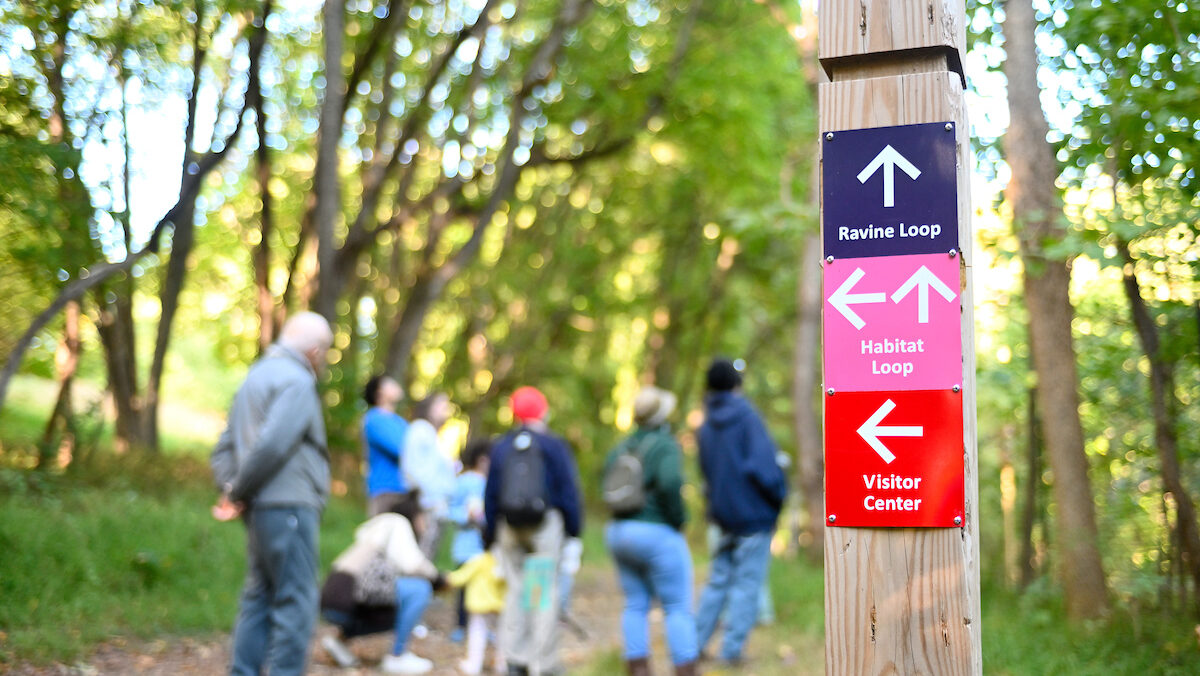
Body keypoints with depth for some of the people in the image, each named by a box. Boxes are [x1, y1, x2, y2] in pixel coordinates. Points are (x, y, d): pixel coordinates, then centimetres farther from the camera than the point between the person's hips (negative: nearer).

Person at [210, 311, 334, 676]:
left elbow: (224, 448, 19)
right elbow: (272, 444, -22)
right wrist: (239, 493, -11)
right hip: (288, 506, -9)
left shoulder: (255, 377, 21)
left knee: (259, 597, 13)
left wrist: (231, 489, 5)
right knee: (295, 601, -5)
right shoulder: (296, 381, -10)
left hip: (261, 509, 9)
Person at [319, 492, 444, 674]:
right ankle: (397, 656, -6)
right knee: (420, 589, -9)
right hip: (349, 594, -10)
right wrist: (437, 579, 9)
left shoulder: (374, 526, 30)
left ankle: (341, 638, 16)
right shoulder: (397, 522, 4)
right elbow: (411, 563, -8)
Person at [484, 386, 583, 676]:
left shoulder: (500, 447, 9)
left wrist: (489, 532, 17)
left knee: (515, 590, 12)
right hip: (546, 526, -4)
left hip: (510, 528, 4)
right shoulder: (554, 446, -1)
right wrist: (574, 528, 1)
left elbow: (491, 494, 11)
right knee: (544, 593, -1)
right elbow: (568, 490, -4)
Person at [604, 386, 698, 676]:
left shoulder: (621, 448, 10)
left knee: (636, 605, 10)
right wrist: (678, 518, -14)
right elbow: (670, 482, -28)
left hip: (619, 531, 7)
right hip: (658, 534, -7)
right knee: (679, 608, 0)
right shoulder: (665, 445, -12)